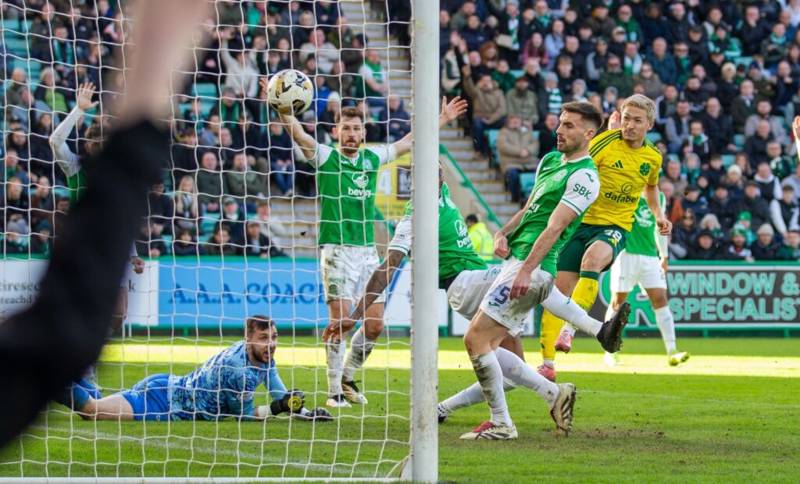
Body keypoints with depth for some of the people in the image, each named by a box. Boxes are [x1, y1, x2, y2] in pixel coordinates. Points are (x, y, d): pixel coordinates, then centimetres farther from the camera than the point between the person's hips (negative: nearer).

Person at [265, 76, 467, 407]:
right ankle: (334, 391, -1)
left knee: (374, 324, 4)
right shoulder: (326, 157, -1)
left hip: (368, 251, 5)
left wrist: (442, 119, 28)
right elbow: (298, 134, -17)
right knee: (340, 321, -12)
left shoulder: (373, 158, 12)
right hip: (337, 250, -5)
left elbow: (409, 141, 24)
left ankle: (347, 378, 23)